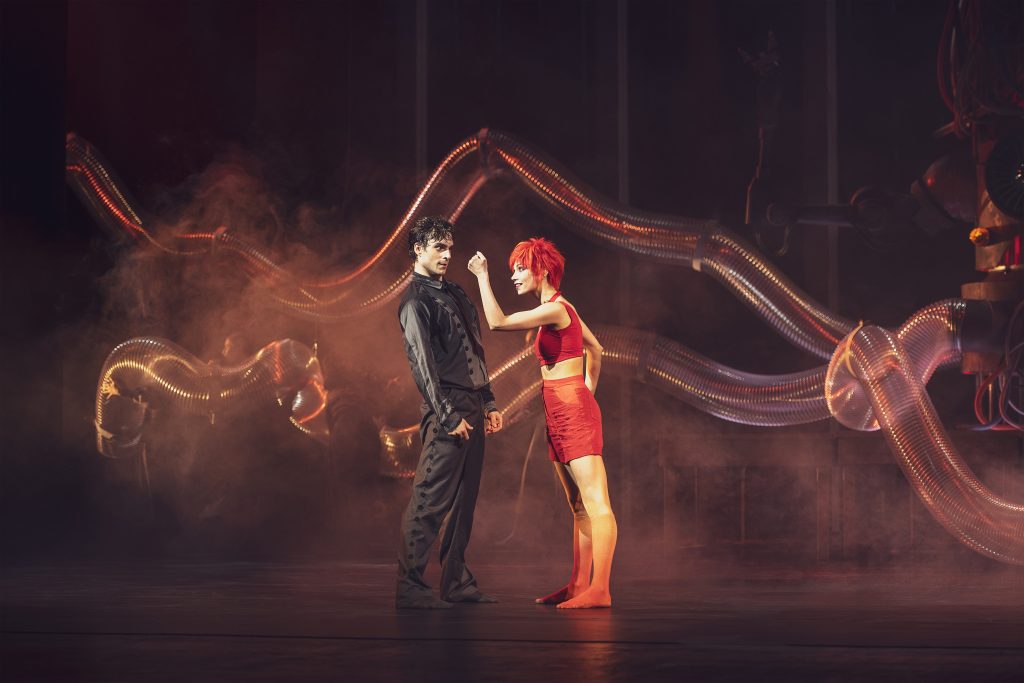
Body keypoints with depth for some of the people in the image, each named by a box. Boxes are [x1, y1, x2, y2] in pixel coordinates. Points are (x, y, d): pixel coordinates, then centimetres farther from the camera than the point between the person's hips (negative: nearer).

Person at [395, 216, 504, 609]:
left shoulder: (455, 294, 19)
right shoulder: (416, 300, -7)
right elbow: (422, 363, -13)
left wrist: (489, 403, 16)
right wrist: (448, 416, -17)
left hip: (473, 410, 9)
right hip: (448, 411, -9)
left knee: (464, 502, 10)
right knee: (430, 500, -10)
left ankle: (457, 583, 16)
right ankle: (409, 587, -9)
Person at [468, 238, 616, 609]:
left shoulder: (554, 309, -14)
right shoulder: (562, 308, 16)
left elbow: (497, 322, -19)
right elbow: (595, 349, 27)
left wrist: (483, 276, -10)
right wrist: (588, 390, 24)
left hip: (572, 412, -10)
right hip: (563, 415, 10)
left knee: (596, 504, -12)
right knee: (580, 507, 11)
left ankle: (600, 590, -16)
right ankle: (578, 585, 15)